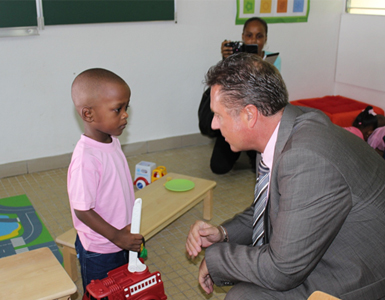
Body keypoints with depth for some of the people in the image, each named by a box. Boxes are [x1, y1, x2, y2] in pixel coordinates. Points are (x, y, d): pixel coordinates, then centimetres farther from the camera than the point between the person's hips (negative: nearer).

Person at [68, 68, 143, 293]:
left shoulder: (112, 141, -2)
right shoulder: (85, 158, -30)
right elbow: (82, 210, -24)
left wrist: (127, 234, 14)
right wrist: (115, 236, -22)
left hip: (121, 241, 8)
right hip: (99, 250, -8)